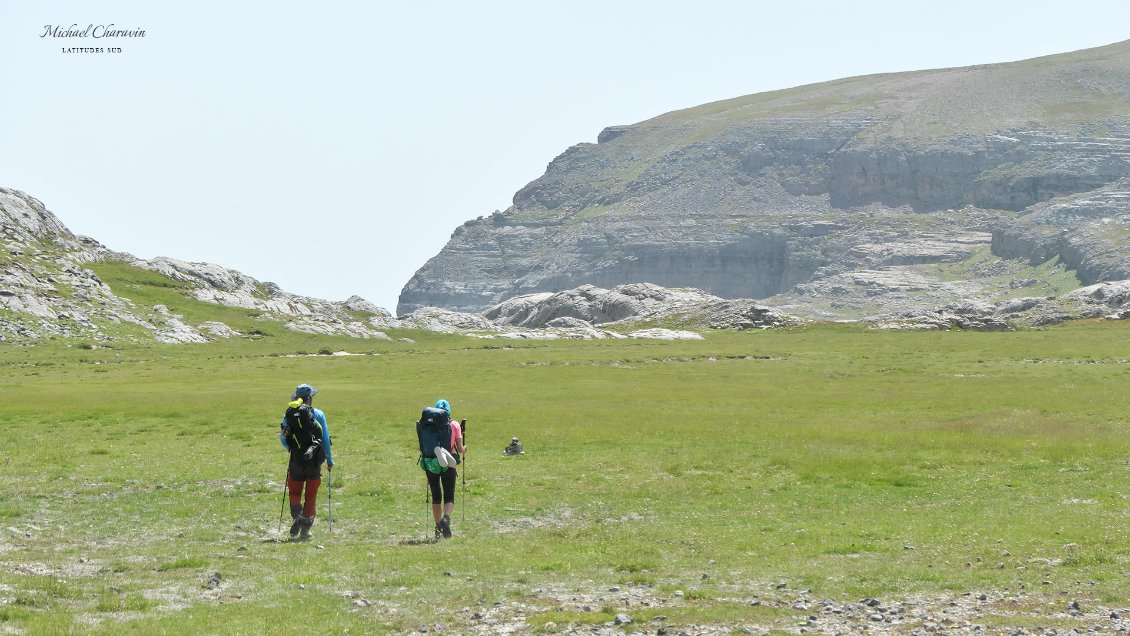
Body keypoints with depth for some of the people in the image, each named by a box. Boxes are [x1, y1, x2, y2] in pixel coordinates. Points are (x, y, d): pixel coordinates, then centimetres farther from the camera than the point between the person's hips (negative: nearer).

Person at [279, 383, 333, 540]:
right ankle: (305, 529, 4)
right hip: (314, 461, -1)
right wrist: (329, 460, 10)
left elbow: (282, 438, 8)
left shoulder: (288, 415, 1)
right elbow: (325, 439, -1)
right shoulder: (318, 414, -3)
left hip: (296, 461, 1)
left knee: (294, 492, 13)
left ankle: (297, 515, -15)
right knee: (311, 495, 9)